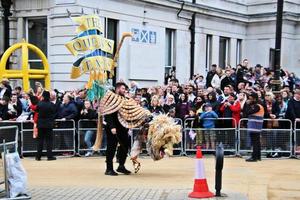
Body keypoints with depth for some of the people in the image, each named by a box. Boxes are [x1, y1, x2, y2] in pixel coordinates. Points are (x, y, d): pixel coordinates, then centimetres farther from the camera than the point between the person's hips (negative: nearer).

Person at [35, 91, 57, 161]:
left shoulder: (39, 104, -9)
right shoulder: (52, 105, -11)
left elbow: (36, 110, 8)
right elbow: (54, 114, 1)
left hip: (40, 124, 1)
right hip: (49, 124, -1)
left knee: (40, 140, 9)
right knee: (49, 140, 4)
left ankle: (38, 156, 10)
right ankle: (49, 156, 1)